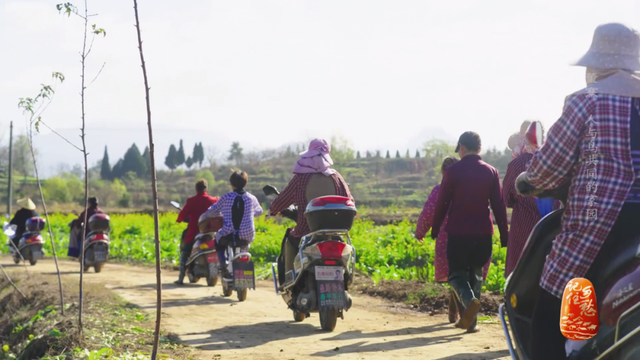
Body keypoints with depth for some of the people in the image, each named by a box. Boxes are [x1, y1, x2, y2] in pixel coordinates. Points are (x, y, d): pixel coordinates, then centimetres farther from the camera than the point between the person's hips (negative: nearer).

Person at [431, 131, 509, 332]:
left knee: (457, 274, 5)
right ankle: (470, 320, 10)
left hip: (458, 232, -3)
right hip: (483, 233, 3)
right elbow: (499, 206, 4)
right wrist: (505, 236, 8)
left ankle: (469, 300, -25)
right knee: (475, 275, 14)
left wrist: (435, 230, 9)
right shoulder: (491, 172, 4)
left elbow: (442, 203, -2)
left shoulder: (453, 171, -5)